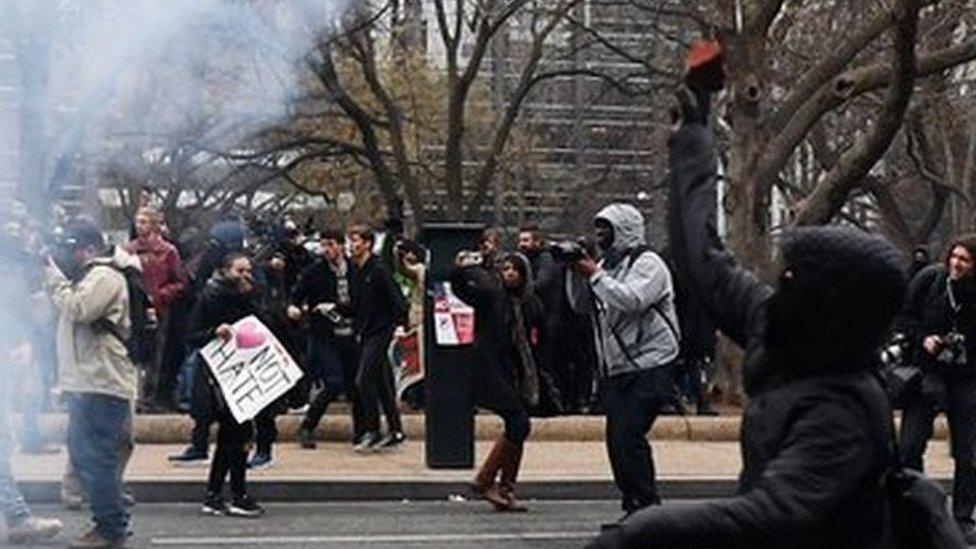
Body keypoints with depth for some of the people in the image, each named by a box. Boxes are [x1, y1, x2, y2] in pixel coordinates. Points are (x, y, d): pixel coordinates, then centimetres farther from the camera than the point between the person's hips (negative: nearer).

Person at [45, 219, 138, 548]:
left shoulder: (105, 277, -11)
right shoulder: (87, 277, 22)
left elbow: (75, 309, -23)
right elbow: (66, 313, 23)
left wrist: (53, 274, -13)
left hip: (102, 386, -11)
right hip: (85, 384, 11)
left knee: (96, 459, -9)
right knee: (82, 456, 14)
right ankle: (111, 522, 22)